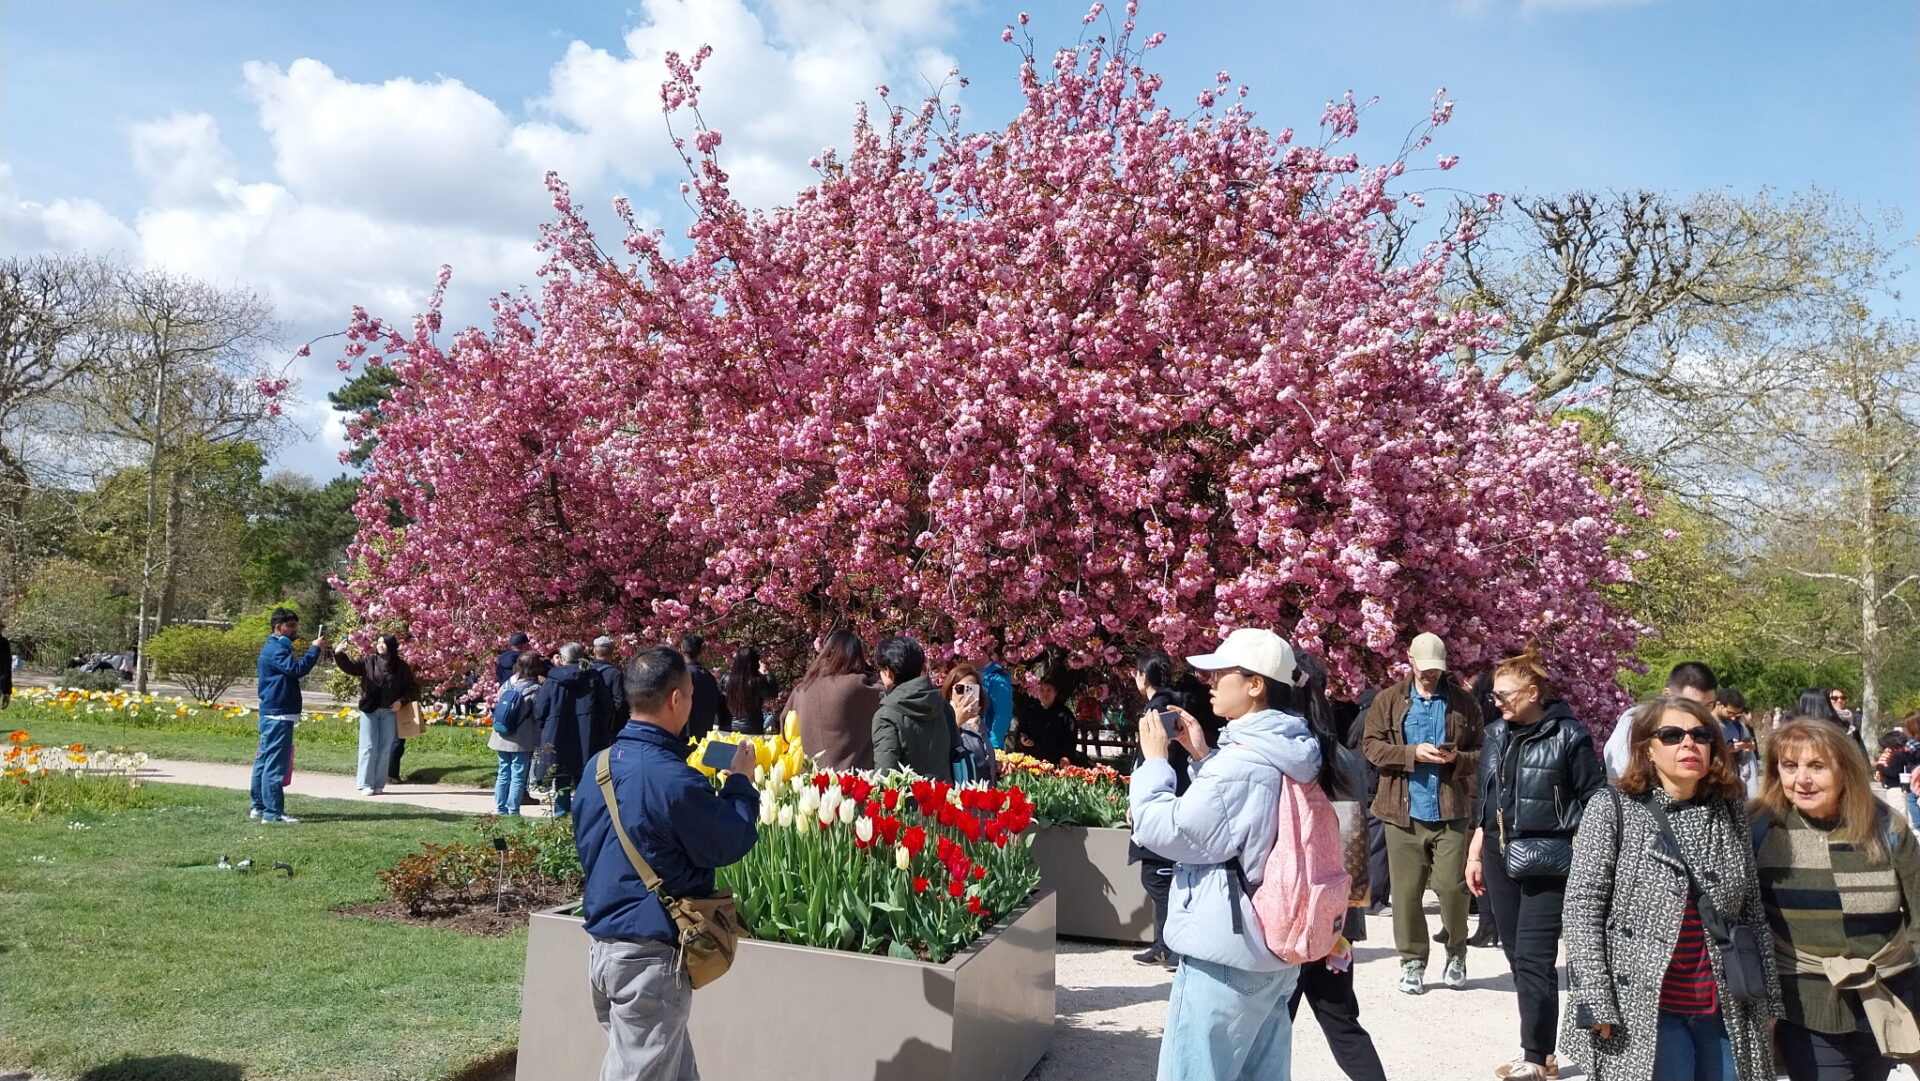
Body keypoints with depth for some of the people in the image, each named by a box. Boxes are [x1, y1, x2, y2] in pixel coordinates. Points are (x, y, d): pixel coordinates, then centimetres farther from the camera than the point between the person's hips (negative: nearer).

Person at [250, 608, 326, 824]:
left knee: (264, 760, 14)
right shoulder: (275, 649, -14)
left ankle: (258, 806, 21)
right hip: (279, 714, -11)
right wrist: (314, 649, -20)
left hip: (271, 713, 11)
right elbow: (297, 668, -27)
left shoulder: (274, 648, 20)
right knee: (275, 763, -10)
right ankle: (273, 812, -11)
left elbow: (292, 669, 21)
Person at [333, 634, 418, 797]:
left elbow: (413, 688, 6)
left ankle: (379, 784, 13)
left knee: (384, 749, 5)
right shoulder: (368, 662, 3)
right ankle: (366, 785, 1)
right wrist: (339, 654, -28)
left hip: (389, 712, 1)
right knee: (368, 747, -1)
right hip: (369, 710, -1)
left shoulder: (400, 666, 2)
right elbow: (349, 666, -10)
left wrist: (401, 701, -9)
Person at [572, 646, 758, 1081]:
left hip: (601, 943, 8)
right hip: (650, 956, -8)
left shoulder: (597, 768, 3)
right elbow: (732, 846, -13)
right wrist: (741, 783, 2)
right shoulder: (674, 780, -23)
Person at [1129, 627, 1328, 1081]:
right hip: (1274, 948, 10)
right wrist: (1202, 755, 9)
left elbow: (1165, 831, -19)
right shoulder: (1289, 753, 7)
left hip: (1226, 952, -10)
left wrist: (1154, 759, -8)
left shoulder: (1241, 762, -23)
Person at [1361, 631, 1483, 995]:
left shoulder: (1463, 702, 7)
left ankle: (1456, 953, 22)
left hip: (1450, 812, 0)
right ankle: (1412, 961, 17)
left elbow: (1482, 752, 10)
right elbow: (1371, 745, -1)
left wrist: (1459, 757, -11)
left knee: (1452, 885, -3)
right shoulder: (1389, 700, 6)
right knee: (1406, 889, 4)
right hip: (1403, 811, 0)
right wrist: (1413, 753, -14)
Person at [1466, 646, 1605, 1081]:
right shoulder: (1496, 734, 10)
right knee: (1515, 955, 10)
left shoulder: (1568, 736, -8)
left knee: (1534, 958, -6)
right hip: (1501, 858, 6)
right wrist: (1475, 854, 17)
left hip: (1546, 861, -6)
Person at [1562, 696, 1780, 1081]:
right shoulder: (1612, 811, -5)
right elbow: (1583, 907, -8)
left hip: (1726, 1009, 4)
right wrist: (1595, 1004, -14)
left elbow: (1753, 911, 12)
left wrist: (1769, 999, 11)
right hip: (1642, 1010, -4)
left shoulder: (1730, 813, 9)